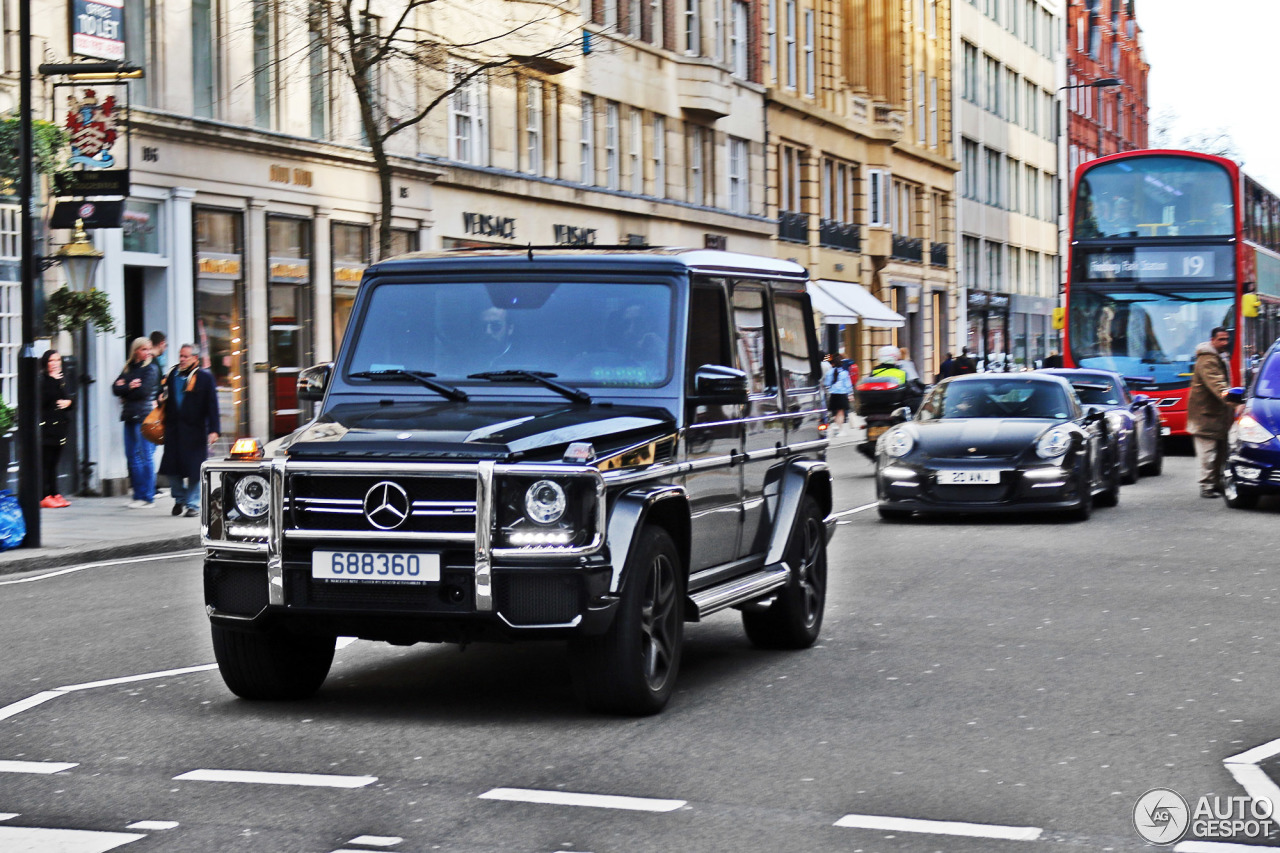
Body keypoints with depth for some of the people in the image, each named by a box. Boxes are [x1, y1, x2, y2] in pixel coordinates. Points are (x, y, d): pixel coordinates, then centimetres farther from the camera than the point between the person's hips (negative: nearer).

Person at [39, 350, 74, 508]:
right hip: (46, 425, -7)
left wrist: (68, 402, -4)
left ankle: (55, 494, 13)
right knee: (46, 462, -7)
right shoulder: (42, 379, -6)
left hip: (60, 425, 7)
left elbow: (69, 398, 19)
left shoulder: (62, 379, 16)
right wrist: (54, 381, -21)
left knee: (54, 462, 10)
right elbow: (43, 400, -17)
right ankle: (45, 497, -7)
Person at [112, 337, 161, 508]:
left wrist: (124, 389, -2)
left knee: (145, 457, -6)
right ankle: (139, 495, 13)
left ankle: (147, 497, -3)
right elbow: (115, 388, 7)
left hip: (144, 416, -7)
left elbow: (143, 391, -14)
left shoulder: (151, 368, -1)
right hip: (130, 417, 7)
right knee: (131, 456, 7)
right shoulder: (128, 368, 17)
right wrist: (130, 387, -10)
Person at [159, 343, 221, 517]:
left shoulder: (205, 377, -3)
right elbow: (166, 402, 16)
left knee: (194, 469, 0)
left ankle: (193, 504, 11)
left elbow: (212, 405, -5)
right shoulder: (172, 375, 10)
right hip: (173, 429, 4)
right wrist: (163, 424, 11)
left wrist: (213, 430, -10)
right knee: (171, 467, 4)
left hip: (195, 430, -4)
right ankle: (179, 498, 26)